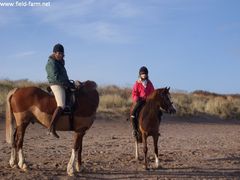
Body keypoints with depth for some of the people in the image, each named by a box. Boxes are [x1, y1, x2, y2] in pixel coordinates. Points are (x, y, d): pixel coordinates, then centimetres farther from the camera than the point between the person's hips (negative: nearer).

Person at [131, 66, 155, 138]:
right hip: (140, 101, -3)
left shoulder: (149, 83, 11)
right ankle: (135, 129, -14)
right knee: (133, 113, -27)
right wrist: (136, 99, -16)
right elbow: (134, 93, 1)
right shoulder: (137, 83, 2)